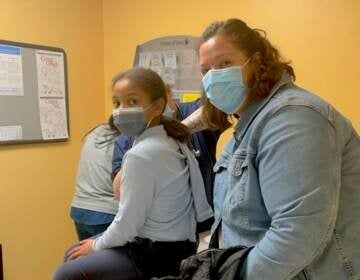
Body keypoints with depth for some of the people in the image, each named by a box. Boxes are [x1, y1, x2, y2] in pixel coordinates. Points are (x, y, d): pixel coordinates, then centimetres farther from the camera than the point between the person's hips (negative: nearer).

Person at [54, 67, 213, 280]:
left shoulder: (141, 154, -24)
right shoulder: (172, 140, 1)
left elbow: (127, 225, -21)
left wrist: (97, 245, 0)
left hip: (156, 254, -9)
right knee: (74, 256, 19)